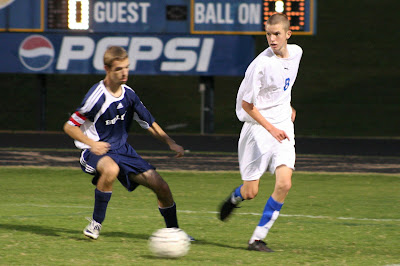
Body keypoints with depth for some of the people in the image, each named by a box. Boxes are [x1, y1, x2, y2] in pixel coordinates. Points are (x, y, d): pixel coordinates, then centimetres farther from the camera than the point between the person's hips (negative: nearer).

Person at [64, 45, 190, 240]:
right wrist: (92, 143, -28)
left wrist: (170, 142, -1)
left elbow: (149, 124, 12)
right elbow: (69, 126, -14)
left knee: (161, 187, -3)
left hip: (122, 150, 6)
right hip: (96, 151, -6)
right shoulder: (97, 96, -18)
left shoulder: (128, 95, 0)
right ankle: (96, 223, -23)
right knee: (111, 170, -42)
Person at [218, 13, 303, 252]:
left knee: (284, 184, -13)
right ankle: (234, 199, 37)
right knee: (250, 192, -2)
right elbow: (246, 103, -14)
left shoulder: (296, 53, 2)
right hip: (258, 127, -5)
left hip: (283, 126, 5)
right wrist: (271, 129, -17)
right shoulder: (262, 64, -19)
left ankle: (258, 238, -3)